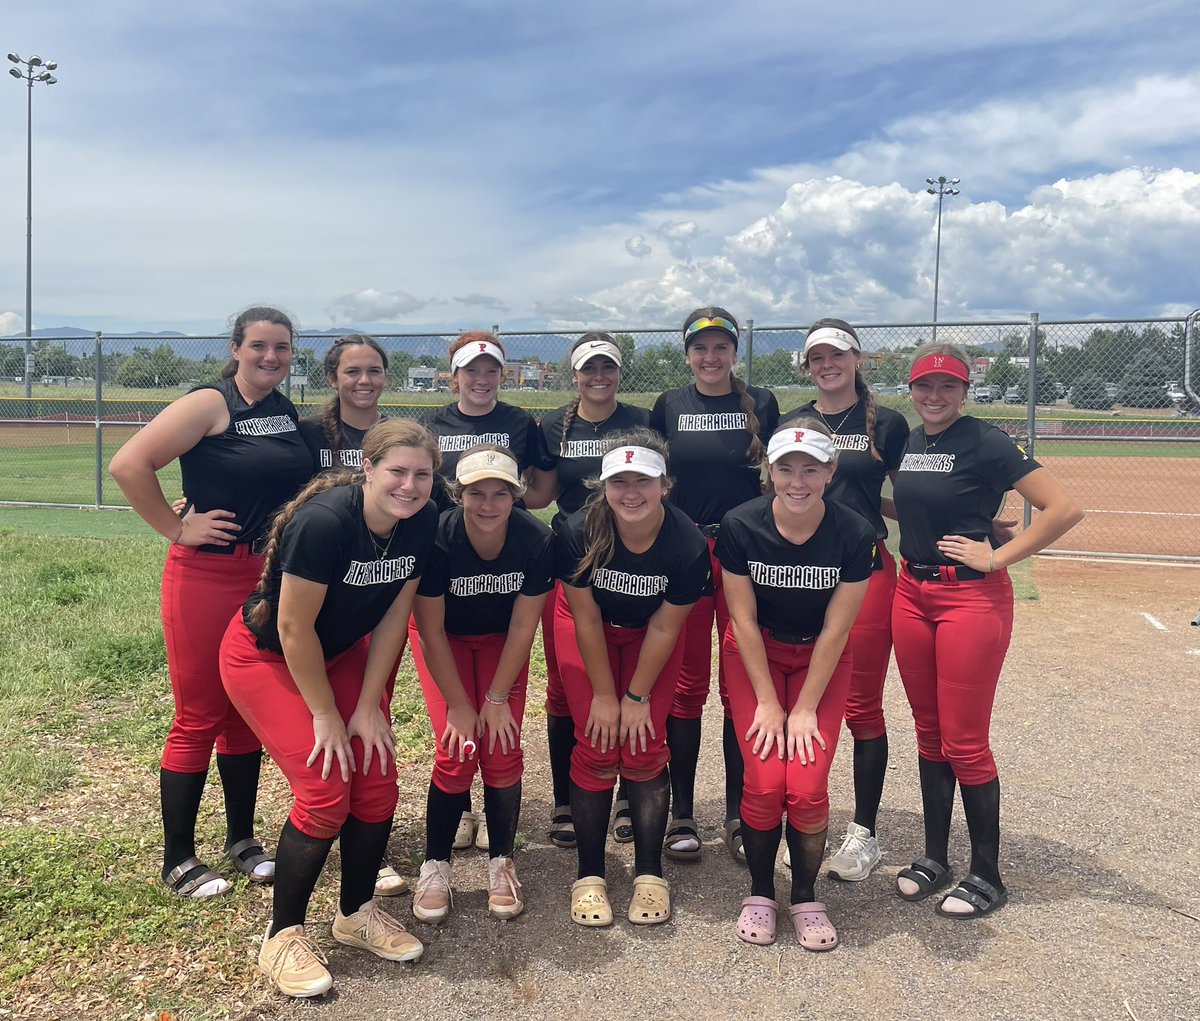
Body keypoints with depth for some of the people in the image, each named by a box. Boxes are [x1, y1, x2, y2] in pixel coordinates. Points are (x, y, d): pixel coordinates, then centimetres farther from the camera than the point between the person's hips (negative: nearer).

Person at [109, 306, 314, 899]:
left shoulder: (287, 412, 9)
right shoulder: (210, 404, -11)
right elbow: (129, 465, -19)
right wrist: (175, 528, -14)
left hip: (272, 578, 7)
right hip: (208, 576, -6)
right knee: (199, 717, 2)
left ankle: (241, 840, 30)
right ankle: (178, 861, 17)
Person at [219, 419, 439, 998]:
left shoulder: (422, 523, -15)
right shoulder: (324, 521, -34)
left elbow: (394, 615, -7)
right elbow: (294, 629, -26)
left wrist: (368, 705, -6)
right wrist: (326, 714, -16)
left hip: (341, 651, 6)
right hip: (265, 656, -6)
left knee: (377, 785, 0)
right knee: (324, 792, -13)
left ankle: (356, 914, 23)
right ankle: (282, 938, 8)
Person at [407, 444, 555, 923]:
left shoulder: (537, 541, -28)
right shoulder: (436, 538, -32)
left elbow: (523, 627, -16)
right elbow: (431, 631, -21)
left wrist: (497, 697, -13)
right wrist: (458, 704, -17)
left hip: (500, 640, 2)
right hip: (444, 637, -1)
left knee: (503, 753, -8)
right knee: (458, 753, -12)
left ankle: (501, 863, 12)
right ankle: (434, 867, 6)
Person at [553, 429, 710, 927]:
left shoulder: (688, 544, -30)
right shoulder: (579, 532, -31)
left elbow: (664, 629, -17)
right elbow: (587, 619, -19)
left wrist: (637, 696, -11)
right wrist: (604, 695, -13)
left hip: (650, 634, 1)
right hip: (587, 630, 0)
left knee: (645, 749, -5)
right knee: (596, 749, -6)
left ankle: (649, 875, 11)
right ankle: (589, 877, 8)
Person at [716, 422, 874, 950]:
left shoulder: (855, 534, -21)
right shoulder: (740, 526, -21)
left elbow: (835, 631, -14)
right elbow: (743, 620, -12)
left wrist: (804, 709, -12)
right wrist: (767, 702, -10)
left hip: (822, 660, 0)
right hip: (756, 654, 0)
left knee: (808, 786, -11)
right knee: (764, 781, -12)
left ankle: (806, 898, 15)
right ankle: (760, 894, 14)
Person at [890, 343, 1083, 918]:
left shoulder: (986, 443, -12)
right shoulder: (904, 444, 9)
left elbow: (1065, 509, -17)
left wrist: (997, 557, -16)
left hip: (973, 596, -6)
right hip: (911, 591, 7)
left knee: (964, 742, -1)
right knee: (929, 732, 13)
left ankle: (987, 877, 15)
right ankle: (934, 859, 26)